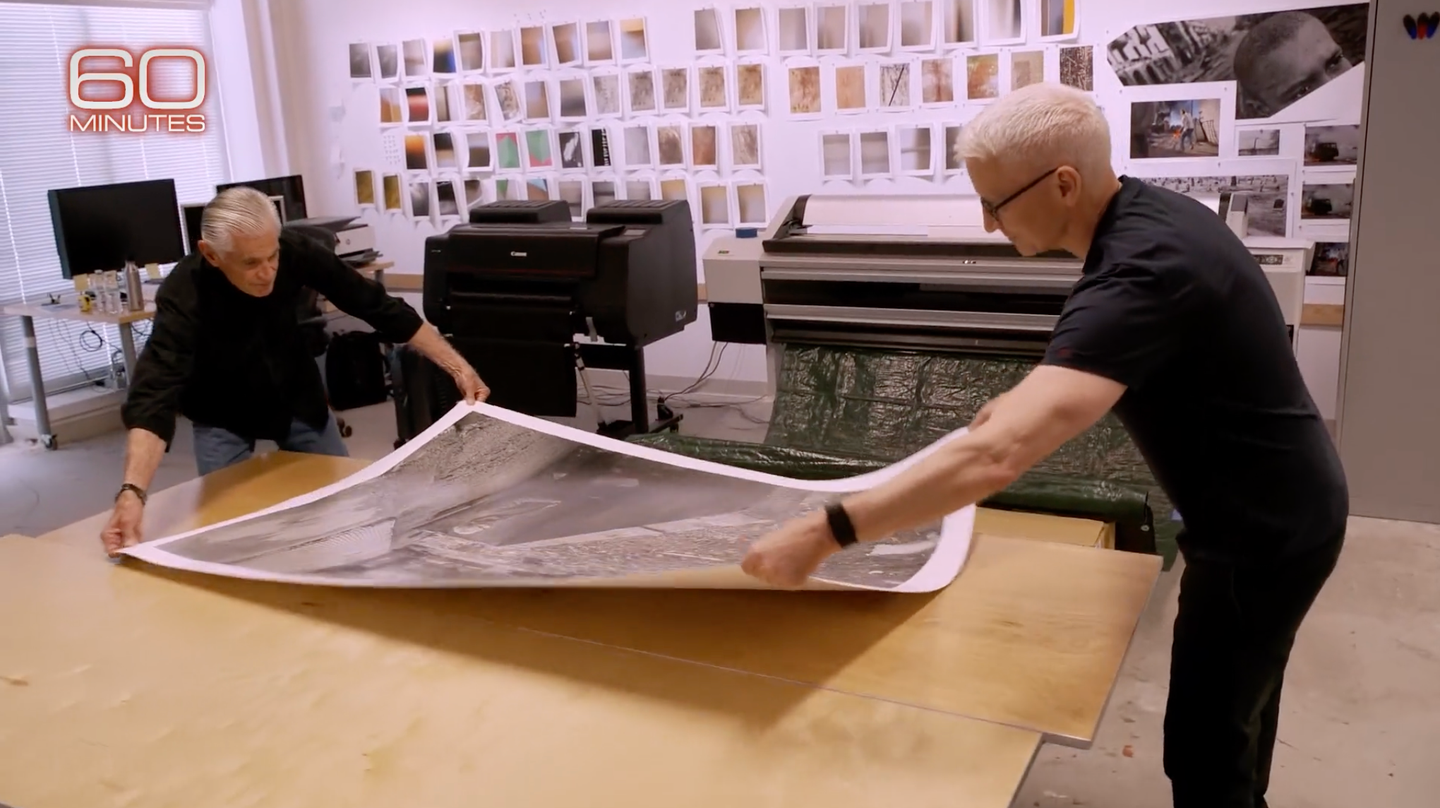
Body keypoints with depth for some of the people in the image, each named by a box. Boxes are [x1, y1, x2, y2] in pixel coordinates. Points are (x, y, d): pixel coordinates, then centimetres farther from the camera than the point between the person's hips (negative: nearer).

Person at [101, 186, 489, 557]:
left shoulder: (296, 252, -29)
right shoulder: (183, 297, -36)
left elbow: (376, 305, -19)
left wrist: (456, 365, -22)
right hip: (223, 417, -2)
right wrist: (132, 493, -61)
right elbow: (154, 396, -46)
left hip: (298, 399, 3)